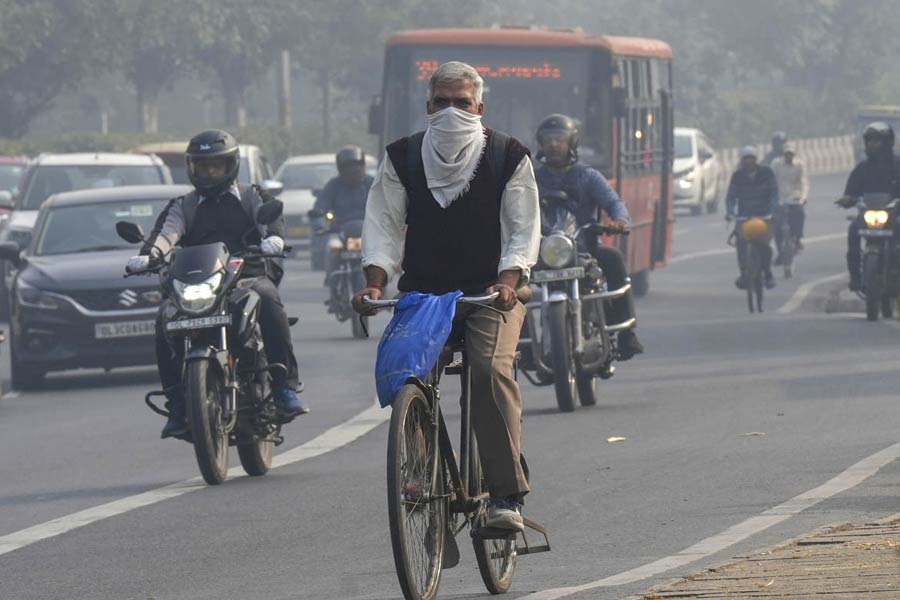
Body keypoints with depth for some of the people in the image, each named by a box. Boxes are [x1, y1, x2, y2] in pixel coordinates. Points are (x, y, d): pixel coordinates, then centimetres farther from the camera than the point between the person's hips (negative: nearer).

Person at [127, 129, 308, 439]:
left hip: (250, 276, -2)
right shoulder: (183, 206, 21)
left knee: (269, 302, -35)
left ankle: (285, 386, -35)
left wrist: (273, 237, -28)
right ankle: (177, 403, -20)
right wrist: (149, 254, -22)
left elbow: (270, 218, -3)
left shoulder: (251, 197, 17)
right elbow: (168, 231, 1)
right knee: (164, 323, -24)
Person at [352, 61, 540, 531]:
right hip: (422, 293, 2)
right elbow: (384, 224, 7)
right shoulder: (402, 158, 10)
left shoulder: (507, 157, 5)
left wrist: (508, 281, -17)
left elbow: (523, 230, 1)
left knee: (492, 370, -27)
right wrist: (376, 281, -10)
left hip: (491, 294, -2)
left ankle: (505, 495, -26)